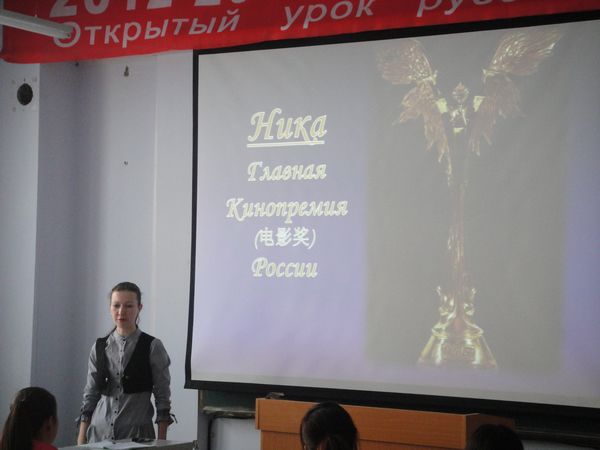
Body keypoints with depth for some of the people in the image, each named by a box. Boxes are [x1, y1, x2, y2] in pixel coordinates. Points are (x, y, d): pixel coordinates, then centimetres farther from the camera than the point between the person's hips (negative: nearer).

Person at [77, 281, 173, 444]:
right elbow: (90, 394, 10)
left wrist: (161, 442, -5)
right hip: (100, 430, 3)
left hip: (136, 431, -3)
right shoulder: (99, 347, 8)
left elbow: (162, 397, -1)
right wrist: (82, 437, 5)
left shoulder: (153, 347, -2)